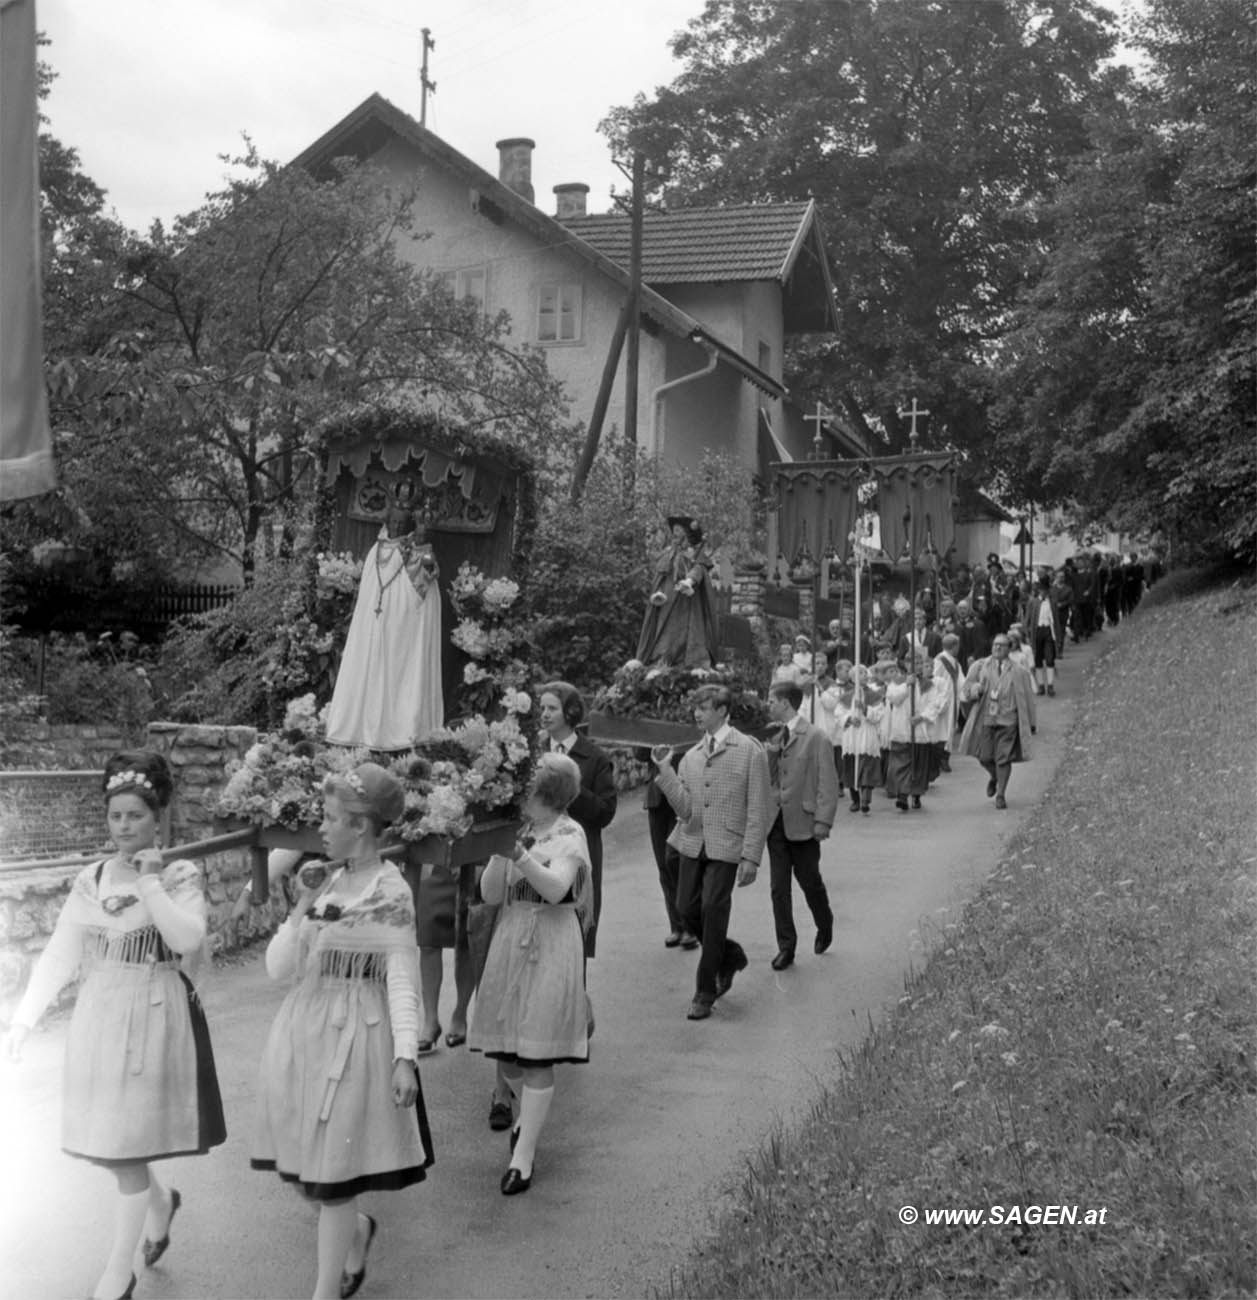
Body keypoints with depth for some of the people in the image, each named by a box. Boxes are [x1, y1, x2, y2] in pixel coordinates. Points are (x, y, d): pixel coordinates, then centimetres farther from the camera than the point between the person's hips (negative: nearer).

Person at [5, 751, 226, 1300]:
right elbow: (59, 957, 4)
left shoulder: (180, 875, -6)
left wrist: (149, 882, -19)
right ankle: (161, 1199, 42)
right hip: (98, 1022, 5)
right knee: (100, 1145, 11)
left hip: (156, 1022, -4)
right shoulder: (90, 880, 5)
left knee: (129, 1154, -1)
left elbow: (189, 939, -23)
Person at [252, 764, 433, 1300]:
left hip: (353, 1039, -6)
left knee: (332, 1181, 1)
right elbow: (278, 968, 1)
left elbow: (401, 980, -12)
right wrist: (303, 906, -11)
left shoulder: (390, 891, -10)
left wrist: (405, 1056, -19)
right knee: (296, 1168, 13)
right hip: (302, 1033, 6)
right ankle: (357, 1230, 41)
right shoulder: (325, 879, 6)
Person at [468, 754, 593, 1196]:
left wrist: (520, 855, -33)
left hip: (552, 946, -5)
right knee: (504, 1051, 11)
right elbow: (491, 894, 2)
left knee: (538, 1057, -4)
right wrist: (500, 852, -14)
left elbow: (556, 889, -21)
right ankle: (528, 1113, 41)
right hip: (510, 942, 5)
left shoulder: (569, 834, -6)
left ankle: (523, 1155, 2)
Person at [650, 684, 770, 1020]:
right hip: (693, 842, 5)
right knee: (687, 909, 3)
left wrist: (751, 857, -12)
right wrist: (664, 770, -9)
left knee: (713, 911, -6)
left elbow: (758, 809, -6)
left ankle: (705, 993, 8)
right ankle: (730, 955, 32)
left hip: (726, 845, -5)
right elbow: (684, 807, 0)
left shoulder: (749, 751, -5)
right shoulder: (691, 756, 9)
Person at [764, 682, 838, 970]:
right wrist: (769, 756, -2)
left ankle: (825, 929, 34)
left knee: (810, 882, 7)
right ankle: (786, 947, 11)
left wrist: (823, 820, -17)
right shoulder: (776, 738, 12)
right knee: (778, 887, 4)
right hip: (776, 823, 6)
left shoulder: (816, 738, -8)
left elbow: (828, 783, -11)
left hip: (803, 824, -5)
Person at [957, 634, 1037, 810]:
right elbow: (965, 688, 3)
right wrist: (977, 688, -20)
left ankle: (1000, 794, 7)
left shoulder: (1018, 672, 4)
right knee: (985, 757, 2)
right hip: (985, 718, 1)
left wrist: (1031, 723, 7)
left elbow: (1027, 698, 7)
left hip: (1008, 721, -1)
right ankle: (994, 778, 35)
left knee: (1004, 758, -5)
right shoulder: (980, 667, 7)